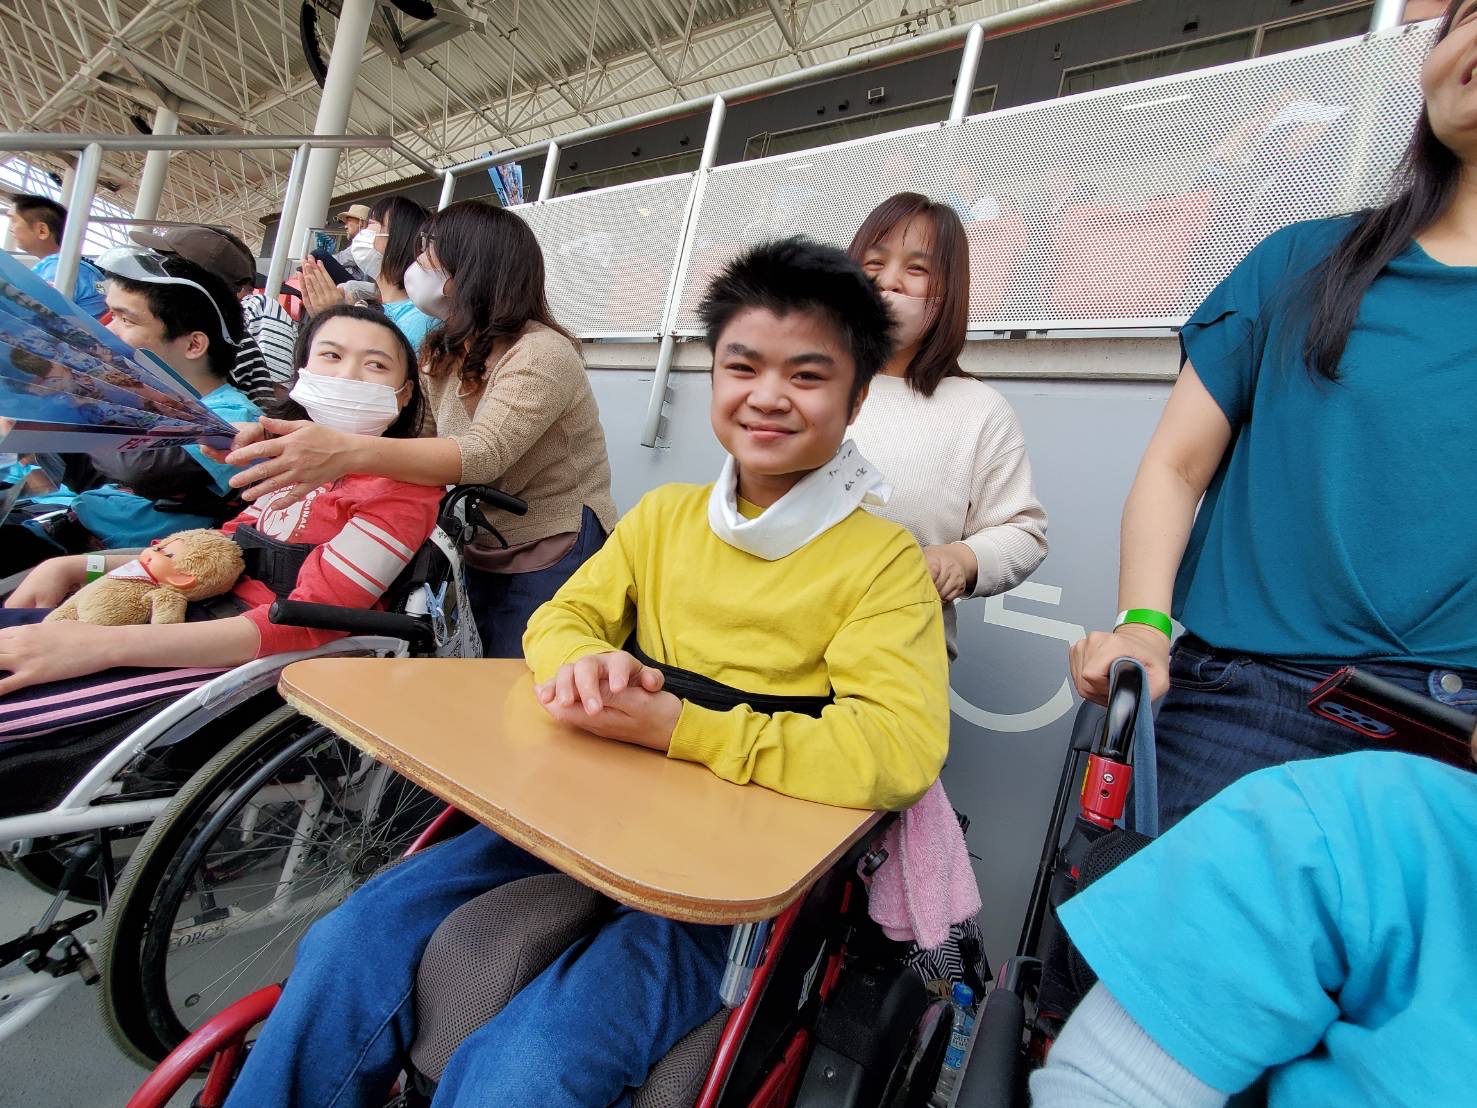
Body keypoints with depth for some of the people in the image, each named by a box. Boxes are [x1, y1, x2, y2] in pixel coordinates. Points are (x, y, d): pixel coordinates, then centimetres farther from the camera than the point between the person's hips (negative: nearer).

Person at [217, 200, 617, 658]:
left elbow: (484, 454, -31)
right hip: (479, 560, 7)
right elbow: (396, 430, 6)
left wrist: (349, 453, -43)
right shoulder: (444, 354, 10)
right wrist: (277, 436, -9)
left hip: (551, 564, -7)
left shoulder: (541, 352, -17)